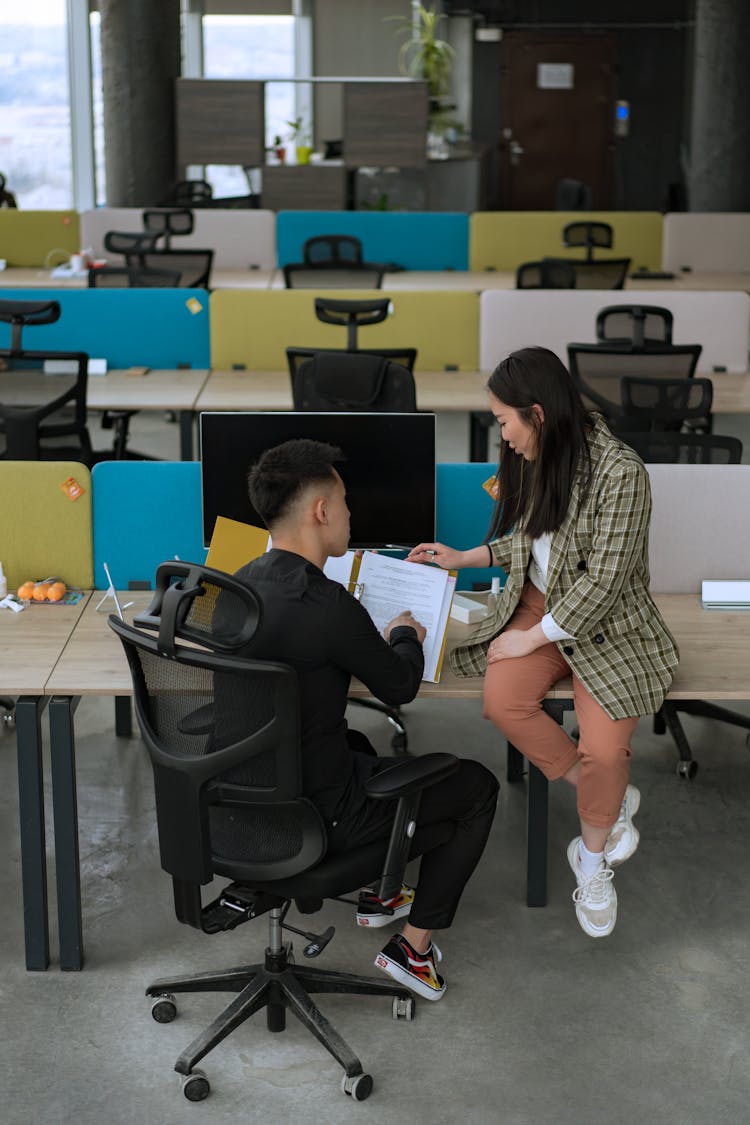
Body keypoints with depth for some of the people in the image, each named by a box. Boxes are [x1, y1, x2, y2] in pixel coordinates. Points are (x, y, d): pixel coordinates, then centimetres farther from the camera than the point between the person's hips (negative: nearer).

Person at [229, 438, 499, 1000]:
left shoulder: (242, 584, -2)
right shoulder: (329, 606, -28)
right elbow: (400, 687, -11)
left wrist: (378, 638, 18)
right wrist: (406, 635, 10)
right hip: (316, 817, -8)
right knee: (478, 786, 9)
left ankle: (375, 893, 48)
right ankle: (413, 946, 14)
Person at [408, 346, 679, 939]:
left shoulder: (619, 472, -23)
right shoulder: (538, 459, 2)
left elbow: (602, 581, -22)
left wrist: (531, 637, -17)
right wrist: (462, 559, 15)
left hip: (605, 623, -6)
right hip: (541, 602, 6)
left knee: (605, 751, -23)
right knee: (503, 700, -22)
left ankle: (592, 856, 9)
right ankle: (609, 797, 1)